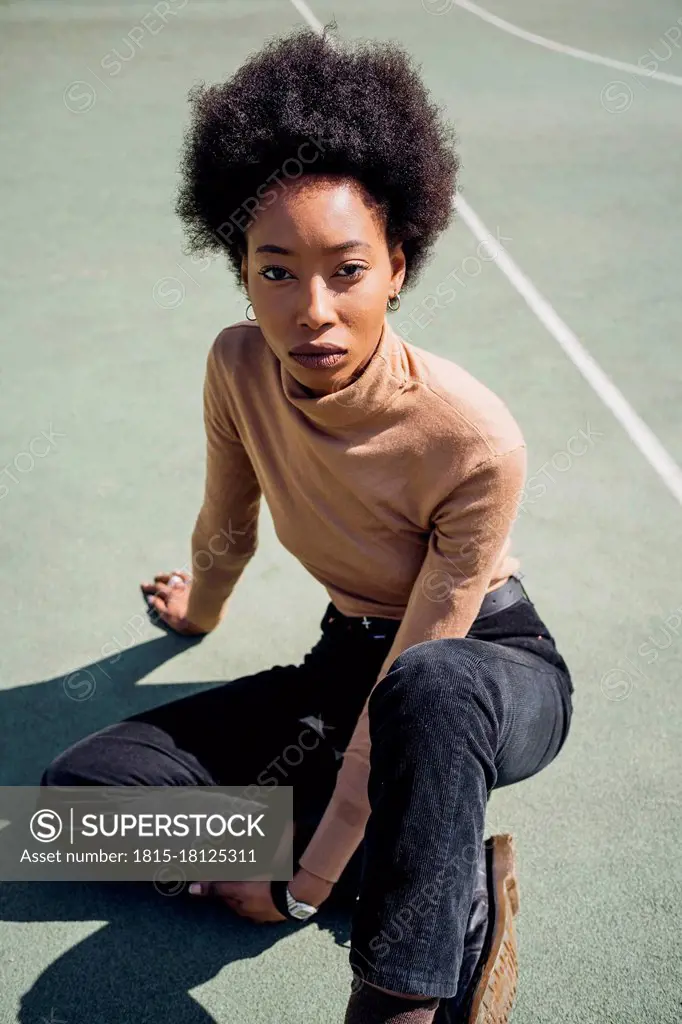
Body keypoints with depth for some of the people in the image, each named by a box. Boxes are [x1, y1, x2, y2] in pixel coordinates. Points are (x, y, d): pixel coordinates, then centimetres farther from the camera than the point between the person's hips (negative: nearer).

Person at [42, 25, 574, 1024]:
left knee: (425, 688, -45)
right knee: (81, 785, -13)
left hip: (493, 669, -5)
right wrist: (201, 609, 27)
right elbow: (226, 531, 8)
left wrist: (305, 886, -21)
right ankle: (464, 896, -16)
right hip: (352, 657, 6)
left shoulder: (474, 442, -29)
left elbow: (417, 674, -25)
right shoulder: (239, 367, -14)